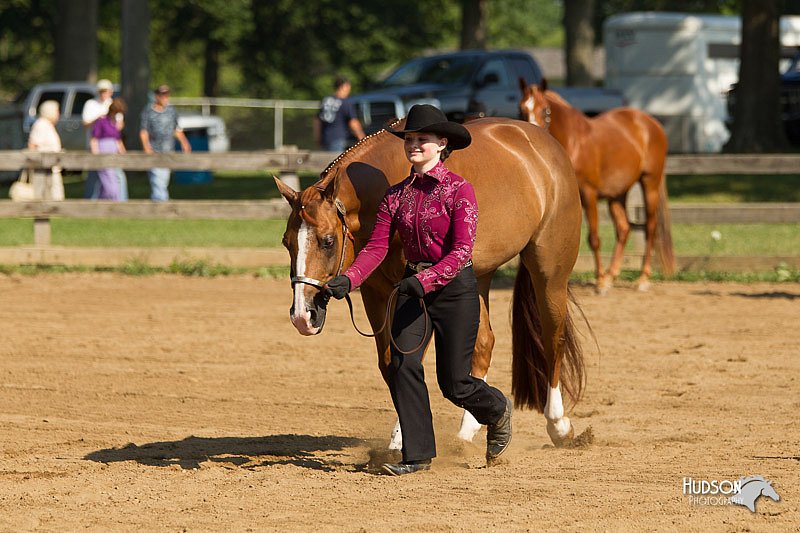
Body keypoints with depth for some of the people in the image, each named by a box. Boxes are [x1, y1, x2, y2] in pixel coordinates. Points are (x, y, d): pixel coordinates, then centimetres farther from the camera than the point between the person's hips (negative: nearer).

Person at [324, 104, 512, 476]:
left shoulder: (459, 190, -12)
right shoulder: (396, 195, 4)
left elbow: (461, 251, -20)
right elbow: (376, 247, -2)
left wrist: (426, 280, -34)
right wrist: (348, 280, -20)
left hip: (456, 288, -5)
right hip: (413, 288, 5)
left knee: (454, 383, 2)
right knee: (402, 365, -14)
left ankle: (497, 410, 36)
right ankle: (417, 455, -4)